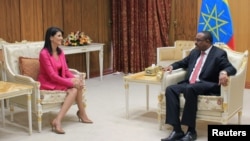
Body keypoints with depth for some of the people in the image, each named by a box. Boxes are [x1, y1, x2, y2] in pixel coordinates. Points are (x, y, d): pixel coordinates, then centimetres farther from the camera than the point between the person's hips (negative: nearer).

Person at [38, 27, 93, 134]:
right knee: (73, 89, -27)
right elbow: (52, 75, -22)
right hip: (48, 83, -8)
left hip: (59, 81, 8)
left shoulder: (60, 52, 5)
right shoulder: (44, 53, -19)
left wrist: (75, 79, -13)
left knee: (78, 84, -19)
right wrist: (71, 82, -23)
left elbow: (66, 70, 7)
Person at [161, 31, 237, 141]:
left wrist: (224, 72, -34)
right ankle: (177, 130, -26)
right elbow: (183, 63, 34)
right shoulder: (194, 52, 20)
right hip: (188, 84, 7)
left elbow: (232, 68, -11)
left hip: (207, 86, -6)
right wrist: (172, 66, 14)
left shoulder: (219, 53, 0)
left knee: (190, 89, -38)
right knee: (170, 89, -21)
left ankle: (191, 131, -27)